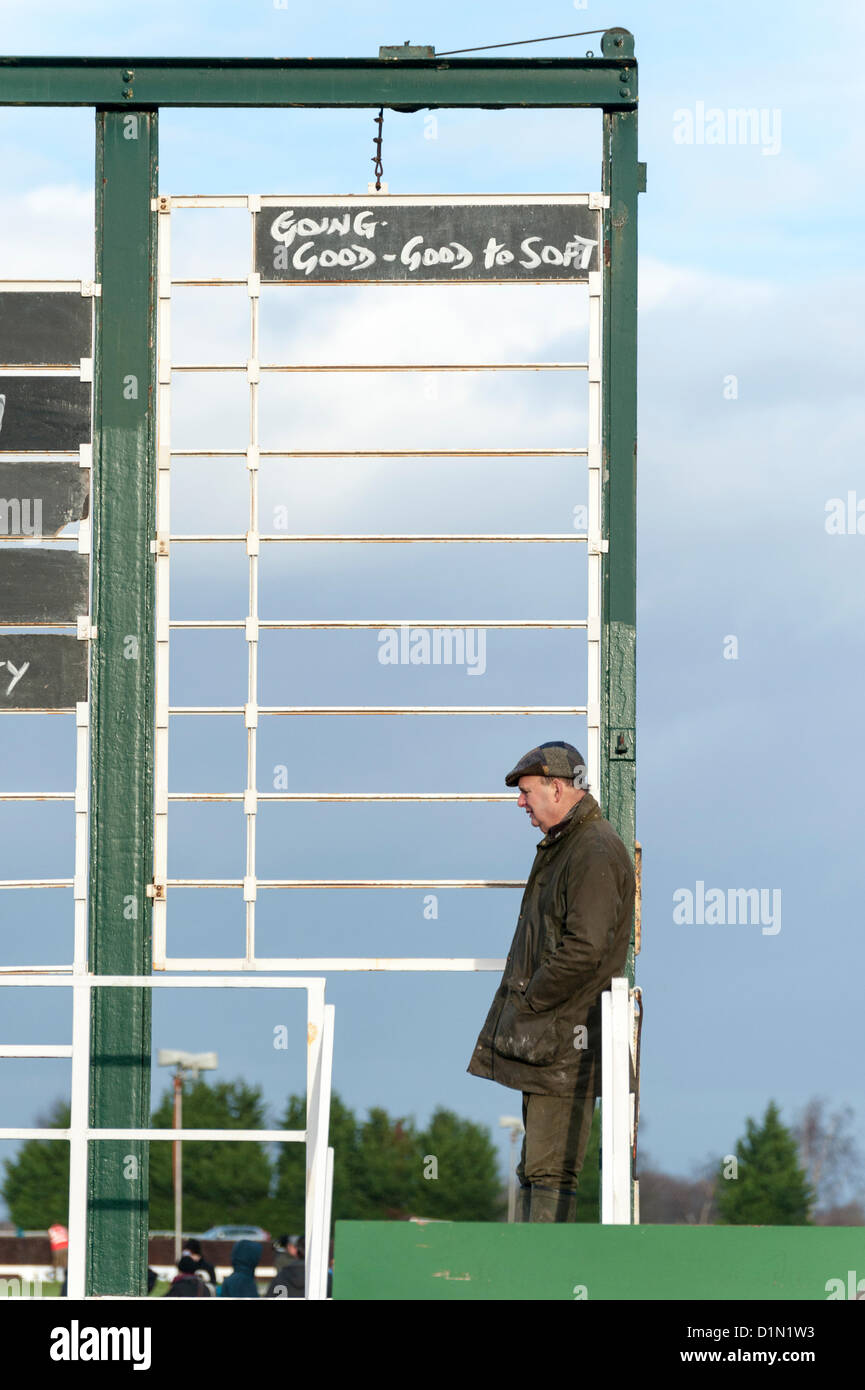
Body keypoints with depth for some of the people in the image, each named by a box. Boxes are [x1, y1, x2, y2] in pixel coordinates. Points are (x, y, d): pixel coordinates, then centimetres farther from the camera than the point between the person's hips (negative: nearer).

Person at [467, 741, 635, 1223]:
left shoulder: (595, 852, -15)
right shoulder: (561, 846, 19)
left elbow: (584, 949, -23)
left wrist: (527, 1000, -14)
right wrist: (519, 1005, 14)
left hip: (567, 1041, -11)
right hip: (542, 1039, 11)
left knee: (551, 1171, -11)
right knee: (535, 1169, 13)